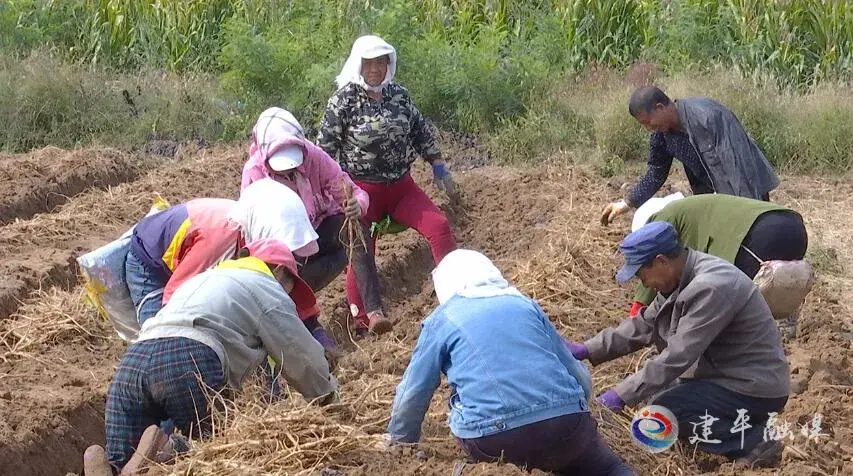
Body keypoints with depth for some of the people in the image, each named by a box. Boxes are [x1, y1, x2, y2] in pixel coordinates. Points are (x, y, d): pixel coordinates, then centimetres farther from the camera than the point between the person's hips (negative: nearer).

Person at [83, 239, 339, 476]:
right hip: (189, 364, -7)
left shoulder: (203, 279, 39)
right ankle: (166, 449, -22)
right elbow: (303, 360, 18)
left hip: (131, 363, 7)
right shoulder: (267, 289, 17)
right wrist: (327, 394, 39)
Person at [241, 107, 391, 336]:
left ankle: (374, 311, -41)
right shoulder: (254, 173, -19)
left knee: (357, 230, -33)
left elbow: (354, 192, -18)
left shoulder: (314, 156, -19)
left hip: (323, 228, 1)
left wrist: (357, 205, -43)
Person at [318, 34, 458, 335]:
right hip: (361, 190, -4)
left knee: (439, 227, -12)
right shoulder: (344, 100, -10)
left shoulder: (398, 95, 4)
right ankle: (362, 321, 6)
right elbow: (326, 146, -8)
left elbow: (420, 130, 15)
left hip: (401, 186, 4)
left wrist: (438, 167, 13)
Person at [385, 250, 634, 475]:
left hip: (494, 440, -1)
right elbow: (576, 371, 26)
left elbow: (413, 392, 16)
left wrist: (399, 441, 34)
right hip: (567, 425, 2)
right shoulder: (526, 304, 23)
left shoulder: (440, 320, 14)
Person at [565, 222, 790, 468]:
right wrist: (587, 350, 2)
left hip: (757, 390, -10)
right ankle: (741, 425, 9)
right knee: (658, 393, 14)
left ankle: (753, 440, -10)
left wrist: (621, 395, -24)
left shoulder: (710, 288, -27)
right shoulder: (683, 279, 3)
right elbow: (643, 326, 10)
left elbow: (677, 356, -28)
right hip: (730, 376, 10)